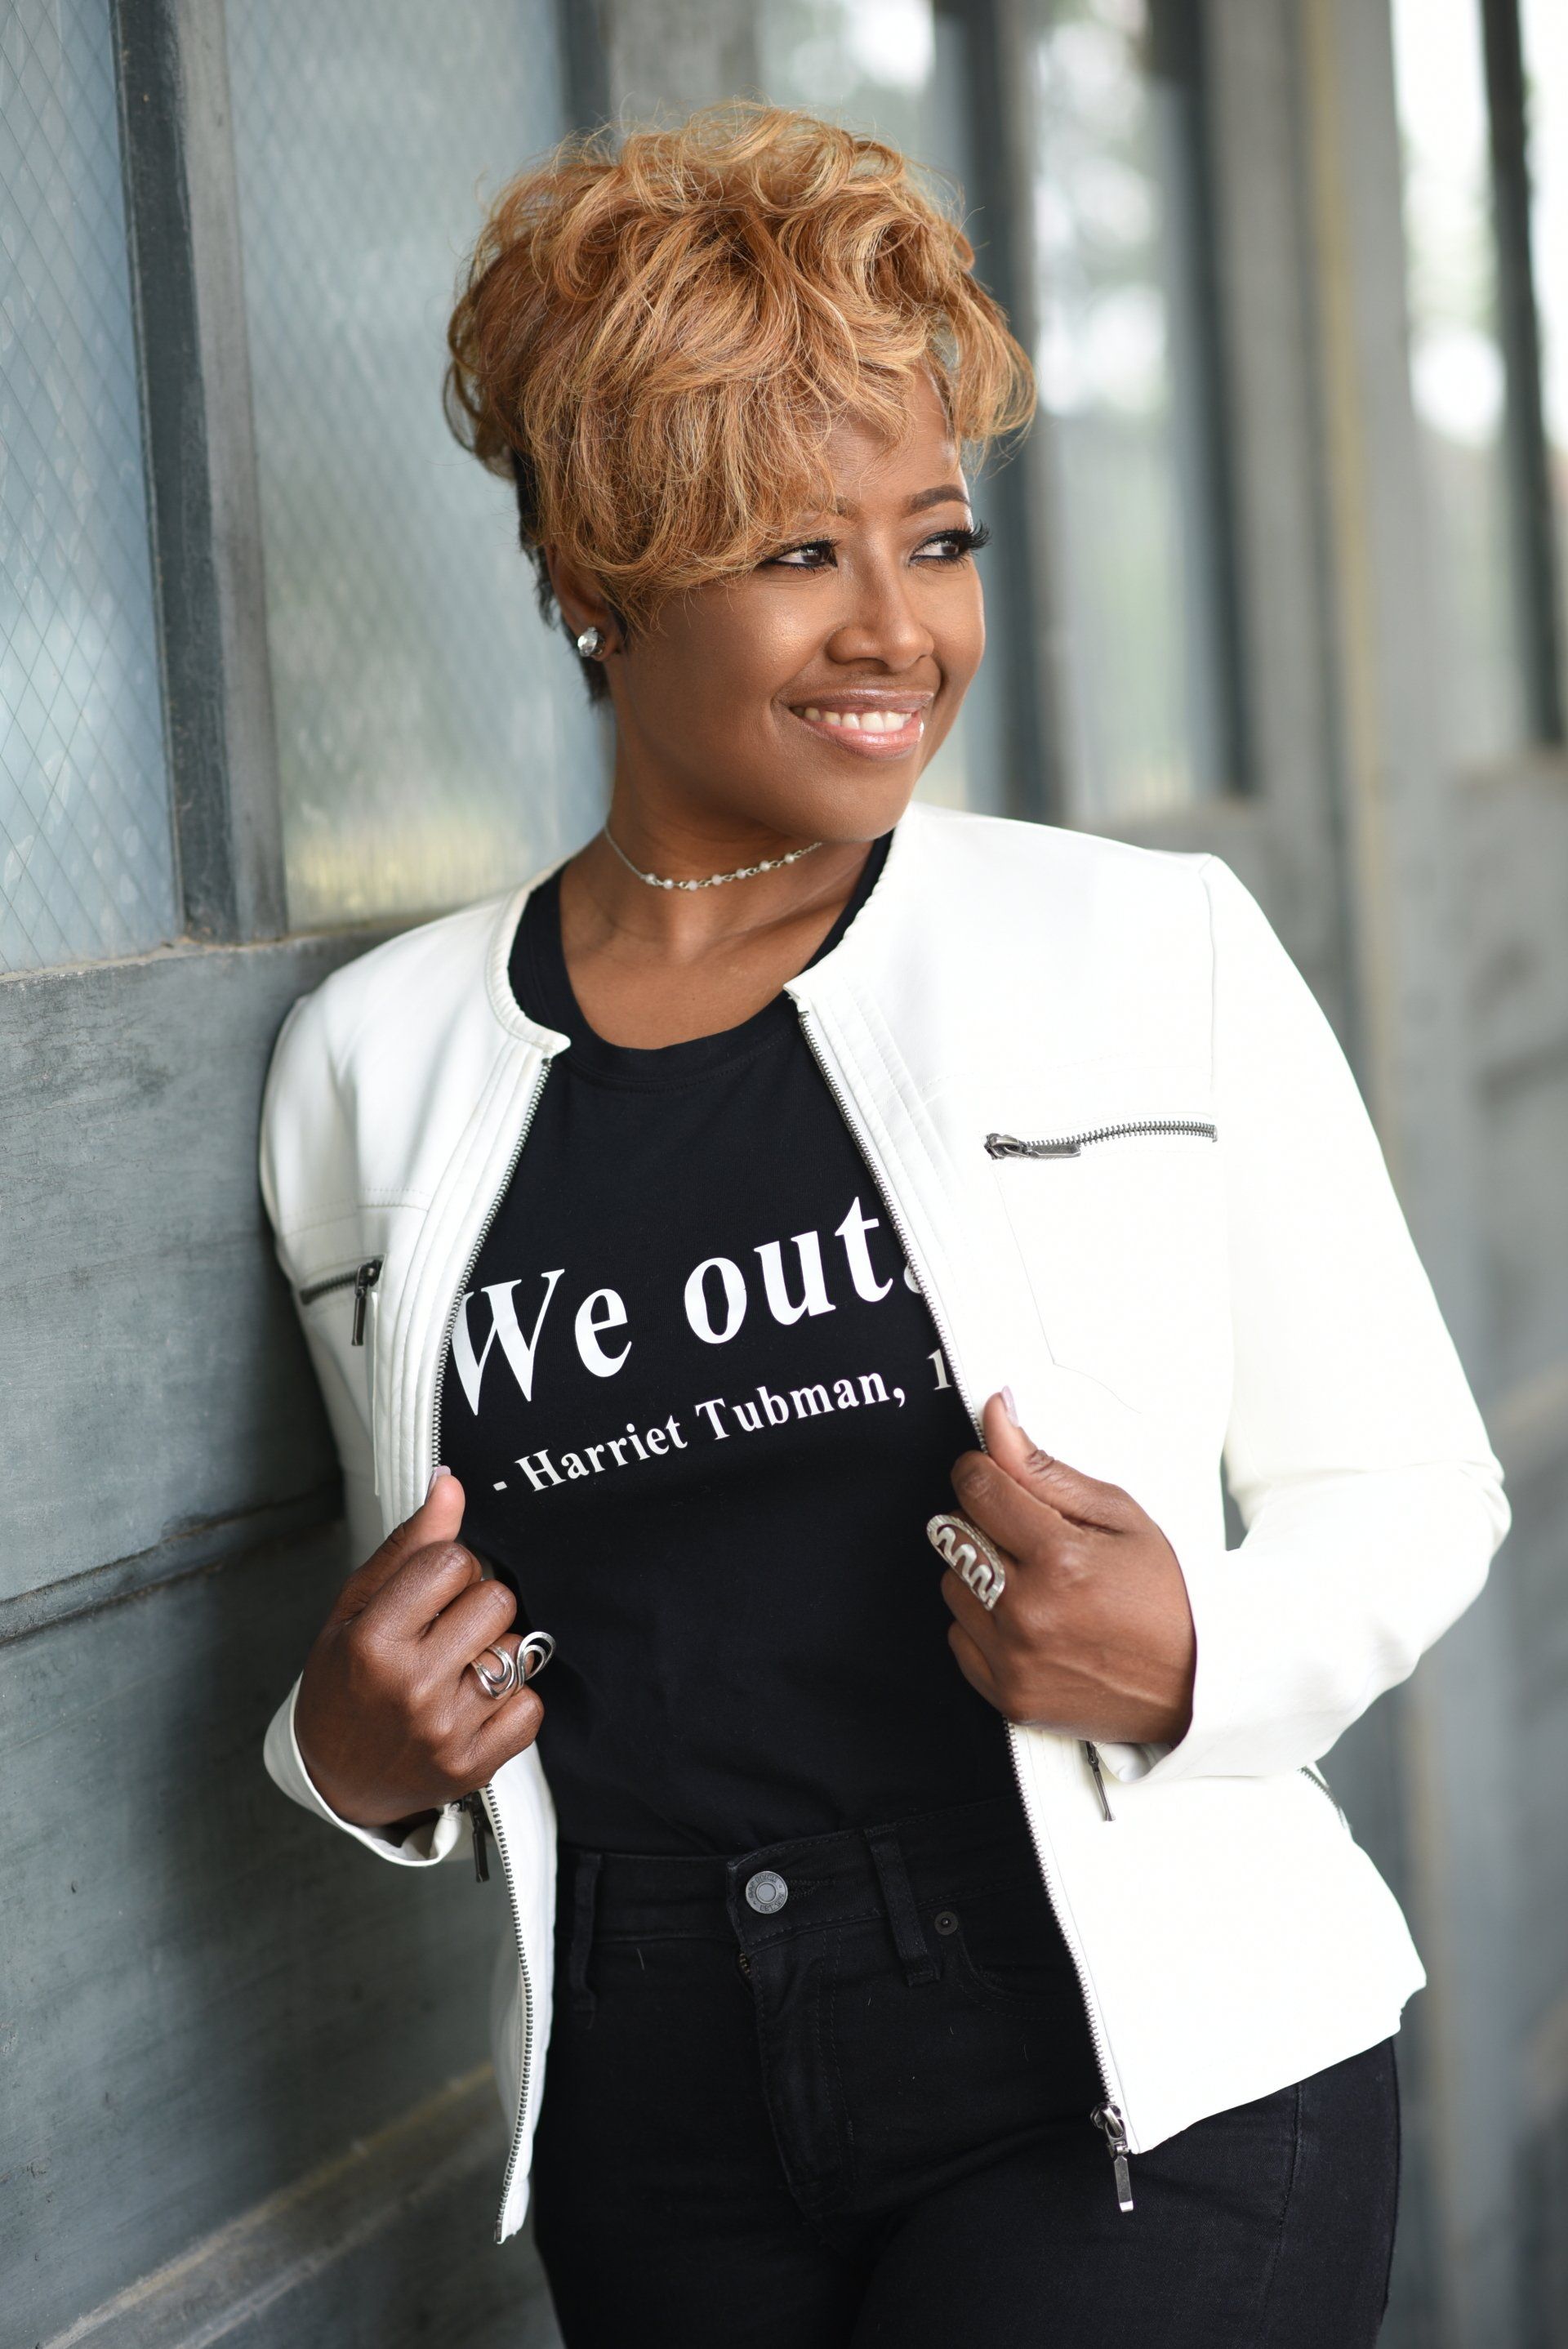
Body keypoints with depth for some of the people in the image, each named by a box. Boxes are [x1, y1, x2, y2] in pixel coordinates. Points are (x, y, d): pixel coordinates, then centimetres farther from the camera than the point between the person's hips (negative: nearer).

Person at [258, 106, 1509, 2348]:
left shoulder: (1156, 948, -2)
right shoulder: (377, 1063, 5)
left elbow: (1413, 1477, 3)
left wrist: (1205, 1656, -16)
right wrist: (356, 1758, -4)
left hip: (1155, 2090, -3)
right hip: (663, 2144, 3)